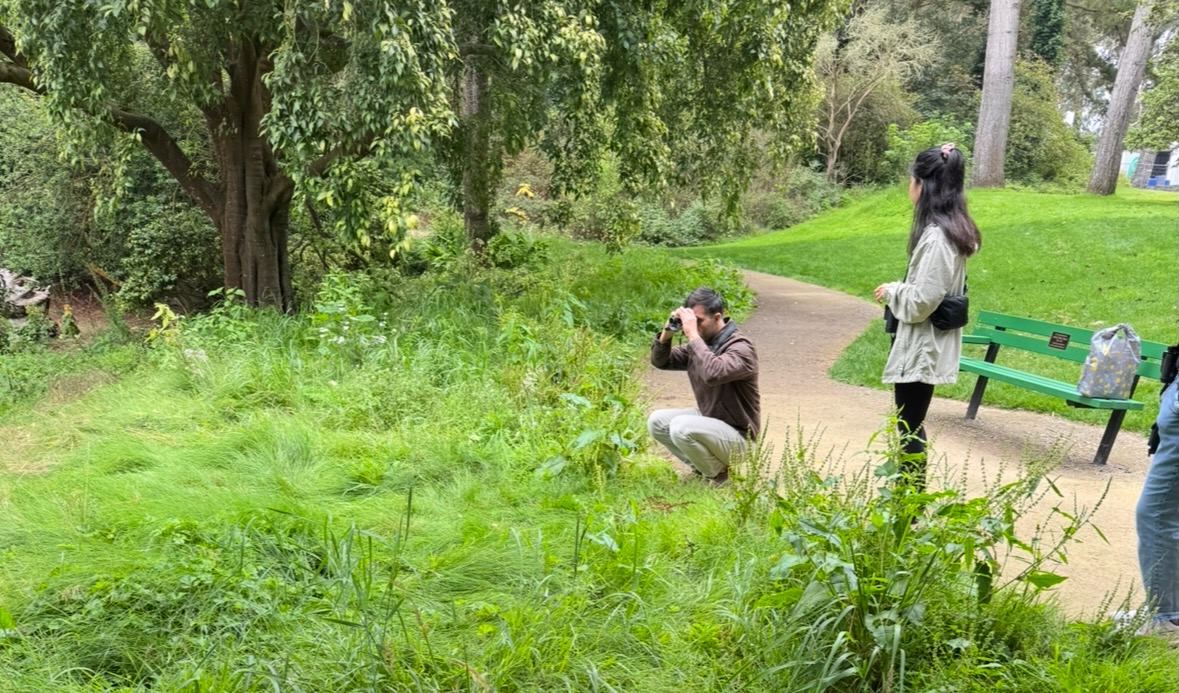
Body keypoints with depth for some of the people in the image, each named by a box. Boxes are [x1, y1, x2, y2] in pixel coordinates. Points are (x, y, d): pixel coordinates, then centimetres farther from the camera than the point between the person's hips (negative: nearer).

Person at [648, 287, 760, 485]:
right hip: (708, 419, 8)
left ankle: (720, 475, -6)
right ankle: (703, 464, 9)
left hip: (736, 434, -8)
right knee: (657, 421, -3)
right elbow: (660, 362, 7)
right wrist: (667, 333, -12)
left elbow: (713, 374, -42)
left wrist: (692, 335, -36)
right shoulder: (699, 343, 2)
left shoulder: (740, 348, -22)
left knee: (682, 427, -30)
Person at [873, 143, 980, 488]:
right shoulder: (953, 229, 9)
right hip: (928, 346, 10)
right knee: (911, 426, 19)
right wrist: (900, 290, 10)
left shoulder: (936, 237, -22)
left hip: (921, 349, -10)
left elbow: (922, 300, -24)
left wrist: (892, 292, -8)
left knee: (909, 428, -1)